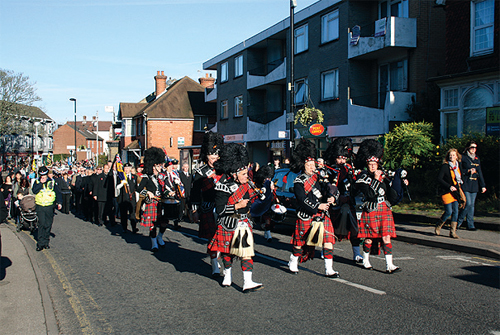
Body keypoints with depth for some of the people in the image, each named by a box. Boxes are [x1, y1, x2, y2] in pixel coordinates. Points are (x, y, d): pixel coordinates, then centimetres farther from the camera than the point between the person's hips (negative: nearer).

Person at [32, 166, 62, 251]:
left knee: (48, 225, 6)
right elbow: (34, 191, -12)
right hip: (40, 206, -1)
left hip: (50, 206, 1)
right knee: (41, 224, -11)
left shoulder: (52, 182, 6)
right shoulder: (37, 182, 5)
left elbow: (58, 193, 8)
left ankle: (46, 242, 18)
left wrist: (59, 203, -3)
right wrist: (41, 183, -16)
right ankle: (40, 243, -7)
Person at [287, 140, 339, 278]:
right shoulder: (299, 182, -8)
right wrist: (317, 206, -23)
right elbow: (302, 200, -16)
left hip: (323, 215, 5)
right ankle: (293, 262, 31)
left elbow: (327, 189, 13)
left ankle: (329, 269, 1)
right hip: (306, 215, -5)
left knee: (328, 240, -3)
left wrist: (331, 197, -9)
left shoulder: (319, 177, 11)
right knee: (301, 241, 8)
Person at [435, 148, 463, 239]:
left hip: (455, 191, 5)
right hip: (446, 192, -5)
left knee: (455, 211, -1)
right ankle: (438, 226, 14)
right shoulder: (445, 166, -7)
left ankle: (453, 231, 6)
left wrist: (458, 187, 9)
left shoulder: (459, 166, 10)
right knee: (449, 212, -10)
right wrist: (449, 186, -16)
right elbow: (439, 179, -11)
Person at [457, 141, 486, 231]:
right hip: (465, 184, -6)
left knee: (472, 205, 6)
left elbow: (479, 173, 19)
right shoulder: (463, 158, -2)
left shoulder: (477, 159, 17)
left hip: (474, 185, 6)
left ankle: (470, 225, 10)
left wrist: (483, 185, 14)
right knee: (468, 204, -12)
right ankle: (458, 222, 4)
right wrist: (468, 171, -18)